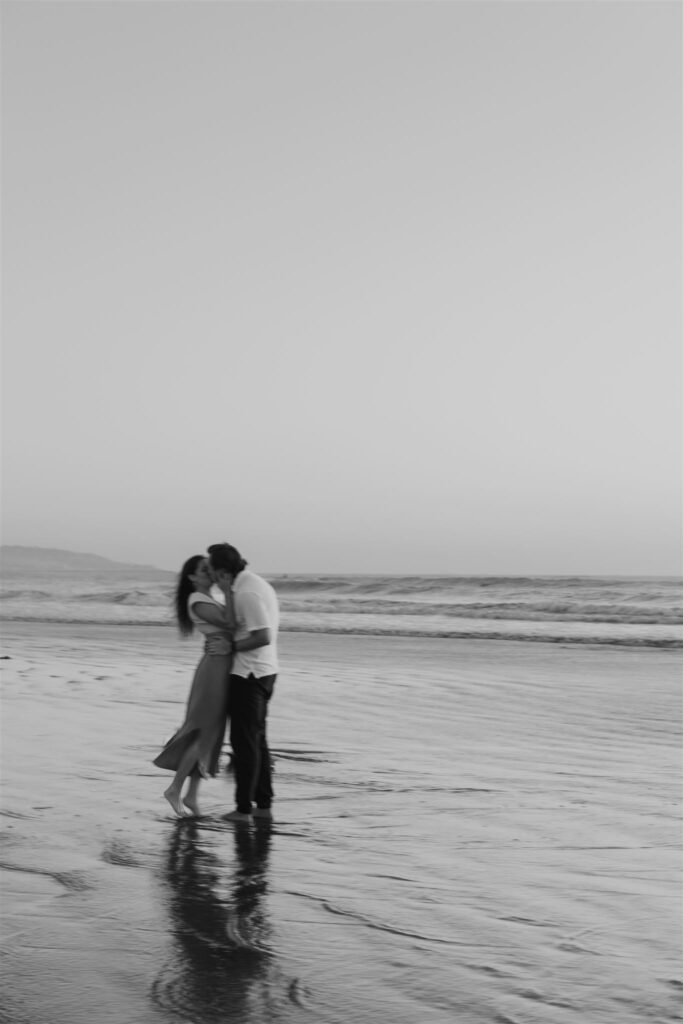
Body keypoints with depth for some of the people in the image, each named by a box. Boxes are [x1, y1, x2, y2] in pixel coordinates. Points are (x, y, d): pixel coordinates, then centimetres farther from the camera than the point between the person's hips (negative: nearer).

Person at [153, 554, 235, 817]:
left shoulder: (209, 600, 19)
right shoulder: (197, 601, -11)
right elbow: (230, 624, -20)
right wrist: (227, 589, -19)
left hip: (222, 667, 9)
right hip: (215, 666, -9)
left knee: (208, 734, 9)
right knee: (205, 732, -4)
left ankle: (191, 796, 13)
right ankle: (175, 789, 6)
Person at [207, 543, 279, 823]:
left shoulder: (247, 593, -21)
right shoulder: (258, 583, 10)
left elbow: (263, 637, -26)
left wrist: (231, 647, -14)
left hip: (248, 673, -10)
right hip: (265, 671, 10)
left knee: (244, 741, -1)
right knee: (257, 739, 16)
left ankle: (244, 808, 5)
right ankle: (264, 804, 21)